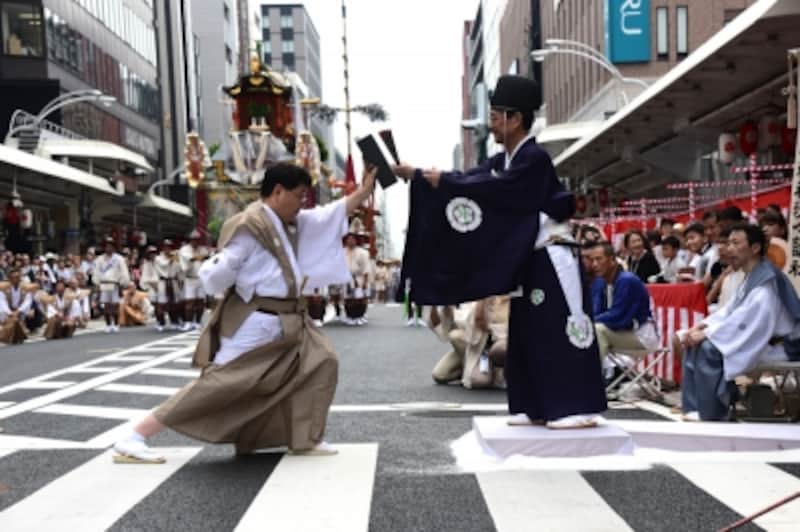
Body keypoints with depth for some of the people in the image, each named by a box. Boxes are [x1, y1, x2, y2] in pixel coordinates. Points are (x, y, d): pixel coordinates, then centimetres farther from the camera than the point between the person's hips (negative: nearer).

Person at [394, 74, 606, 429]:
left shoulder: (535, 159, -15)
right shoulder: (504, 160, 12)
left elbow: (492, 189, -25)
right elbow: (471, 180, 5)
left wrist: (444, 181, -20)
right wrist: (415, 174, -2)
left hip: (551, 259, -9)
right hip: (529, 260, 9)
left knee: (560, 332, -8)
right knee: (528, 335, 10)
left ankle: (579, 407, -4)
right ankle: (537, 407, 16)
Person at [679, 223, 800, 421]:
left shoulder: (766, 280, -19)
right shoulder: (752, 277, 12)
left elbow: (747, 320, -27)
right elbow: (731, 311, 11)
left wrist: (706, 334, -23)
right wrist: (702, 326, -4)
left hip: (779, 346, -10)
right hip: (758, 339, 10)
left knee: (708, 349, -25)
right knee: (695, 343, 1)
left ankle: (711, 416, -14)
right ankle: (694, 408, -1)